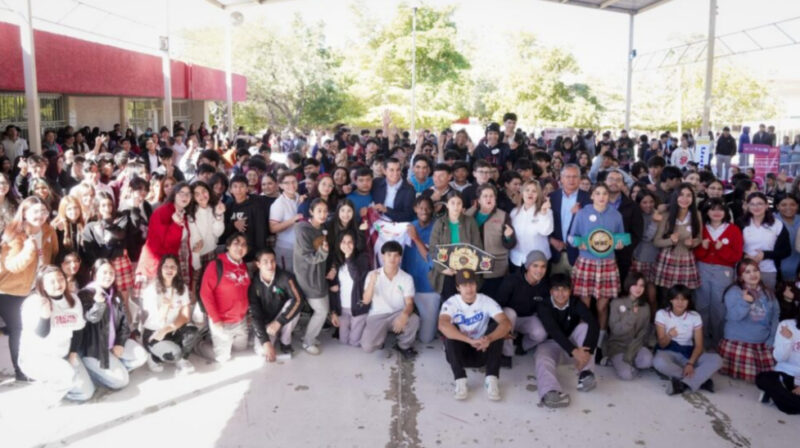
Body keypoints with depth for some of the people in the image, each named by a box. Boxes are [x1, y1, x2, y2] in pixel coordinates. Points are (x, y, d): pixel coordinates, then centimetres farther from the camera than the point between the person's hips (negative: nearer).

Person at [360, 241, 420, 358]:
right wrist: (372, 282, -28)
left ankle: (404, 345, -1)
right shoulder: (372, 275, -4)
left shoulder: (407, 278, -5)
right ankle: (381, 333, 13)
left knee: (414, 319, -34)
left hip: (397, 314, 0)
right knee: (367, 346, -26)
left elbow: (409, 303, -13)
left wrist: (404, 316, -37)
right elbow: (366, 301, -11)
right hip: (377, 316, 0)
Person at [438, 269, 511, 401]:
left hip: (482, 352, 1)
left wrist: (489, 338, -44)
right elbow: (442, 325, -34)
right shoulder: (451, 303, -14)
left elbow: (506, 324, -24)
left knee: (496, 326, -22)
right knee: (451, 330, -28)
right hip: (460, 353, -1)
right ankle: (460, 381, -31)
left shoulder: (486, 301, -9)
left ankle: (492, 379, -27)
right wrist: (469, 340, -46)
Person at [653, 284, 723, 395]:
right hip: (669, 352, -2)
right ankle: (700, 380, -27)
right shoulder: (661, 314, -8)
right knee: (659, 362, -39)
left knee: (716, 359, -24)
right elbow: (662, 344, -10)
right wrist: (669, 336, -34)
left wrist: (690, 363, -24)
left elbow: (699, 345, -6)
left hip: (688, 353, 3)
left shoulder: (695, 316, -2)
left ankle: (683, 383, -33)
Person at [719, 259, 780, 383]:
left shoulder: (768, 293, 9)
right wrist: (745, 302, -37)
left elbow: (775, 316, 10)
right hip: (738, 343, -5)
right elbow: (734, 316, -20)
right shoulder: (733, 292, -8)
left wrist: (772, 339, 2)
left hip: (762, 344, 5)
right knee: (744, 374, -9)